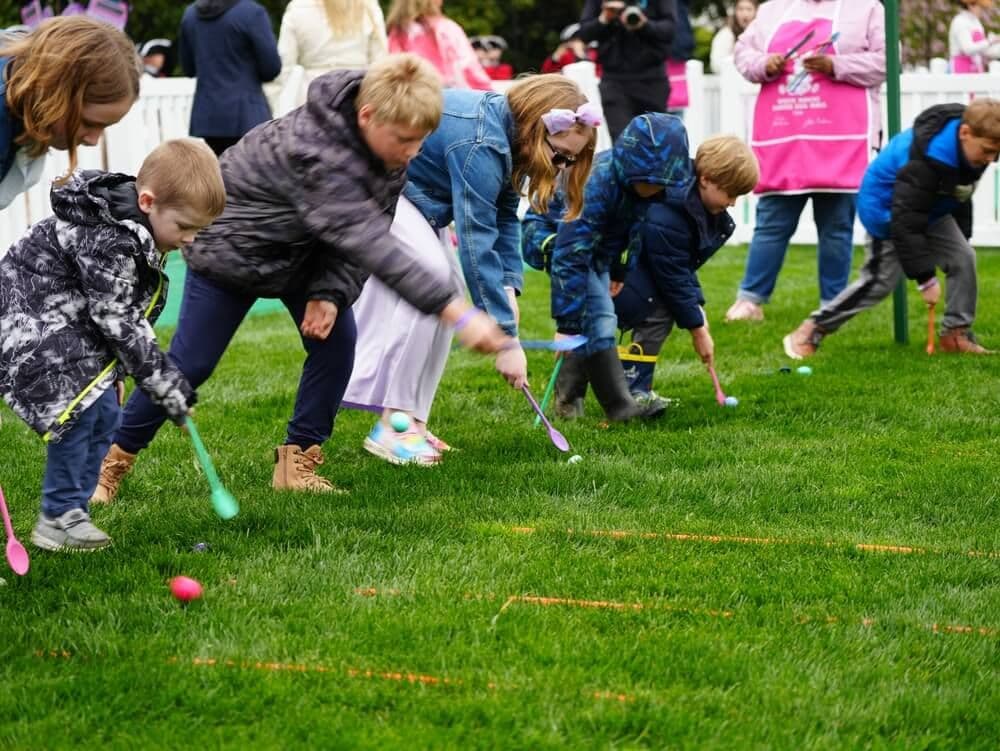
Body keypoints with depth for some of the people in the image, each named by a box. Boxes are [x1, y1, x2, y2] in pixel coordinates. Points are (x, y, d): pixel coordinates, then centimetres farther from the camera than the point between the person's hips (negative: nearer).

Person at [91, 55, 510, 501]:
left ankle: (297, 463, 5)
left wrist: (331, 293, -24)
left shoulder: (389, 147, -17)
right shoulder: (316, 152, -43)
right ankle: (114, 457, 13)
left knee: (336, 341, -7)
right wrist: (457, 313, -56)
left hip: (303, 249, 7)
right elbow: (369, 243, -50)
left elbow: (365, 234, -9)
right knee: (191, 363, -3)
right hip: (231, 244, -7)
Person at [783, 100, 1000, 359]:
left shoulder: (971, 151, -12)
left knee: (964, 257, -7)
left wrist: (961, 237, 15)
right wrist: (925, 277, -31)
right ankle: (808, 333, -4)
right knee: (880, 281, -11)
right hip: (887, 210, -8)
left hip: (931, 210, 8)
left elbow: (961, 197, 12)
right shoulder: (925, 160, -38)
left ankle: (956, 333, 4)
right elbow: (906, 223, -35)